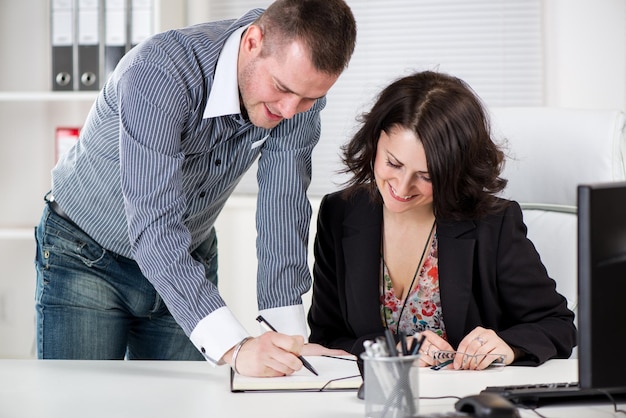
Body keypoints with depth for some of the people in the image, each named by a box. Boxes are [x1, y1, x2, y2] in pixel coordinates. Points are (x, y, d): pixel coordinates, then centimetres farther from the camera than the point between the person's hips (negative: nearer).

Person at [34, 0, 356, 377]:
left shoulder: (301, 93, -18)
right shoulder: (158, 74, -36)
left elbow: (284, 207, -17)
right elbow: (154, 226, -42)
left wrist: (292, 339, -28)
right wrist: (234, 349, -51)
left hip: (190, 260, 4)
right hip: (86, 257, -4)